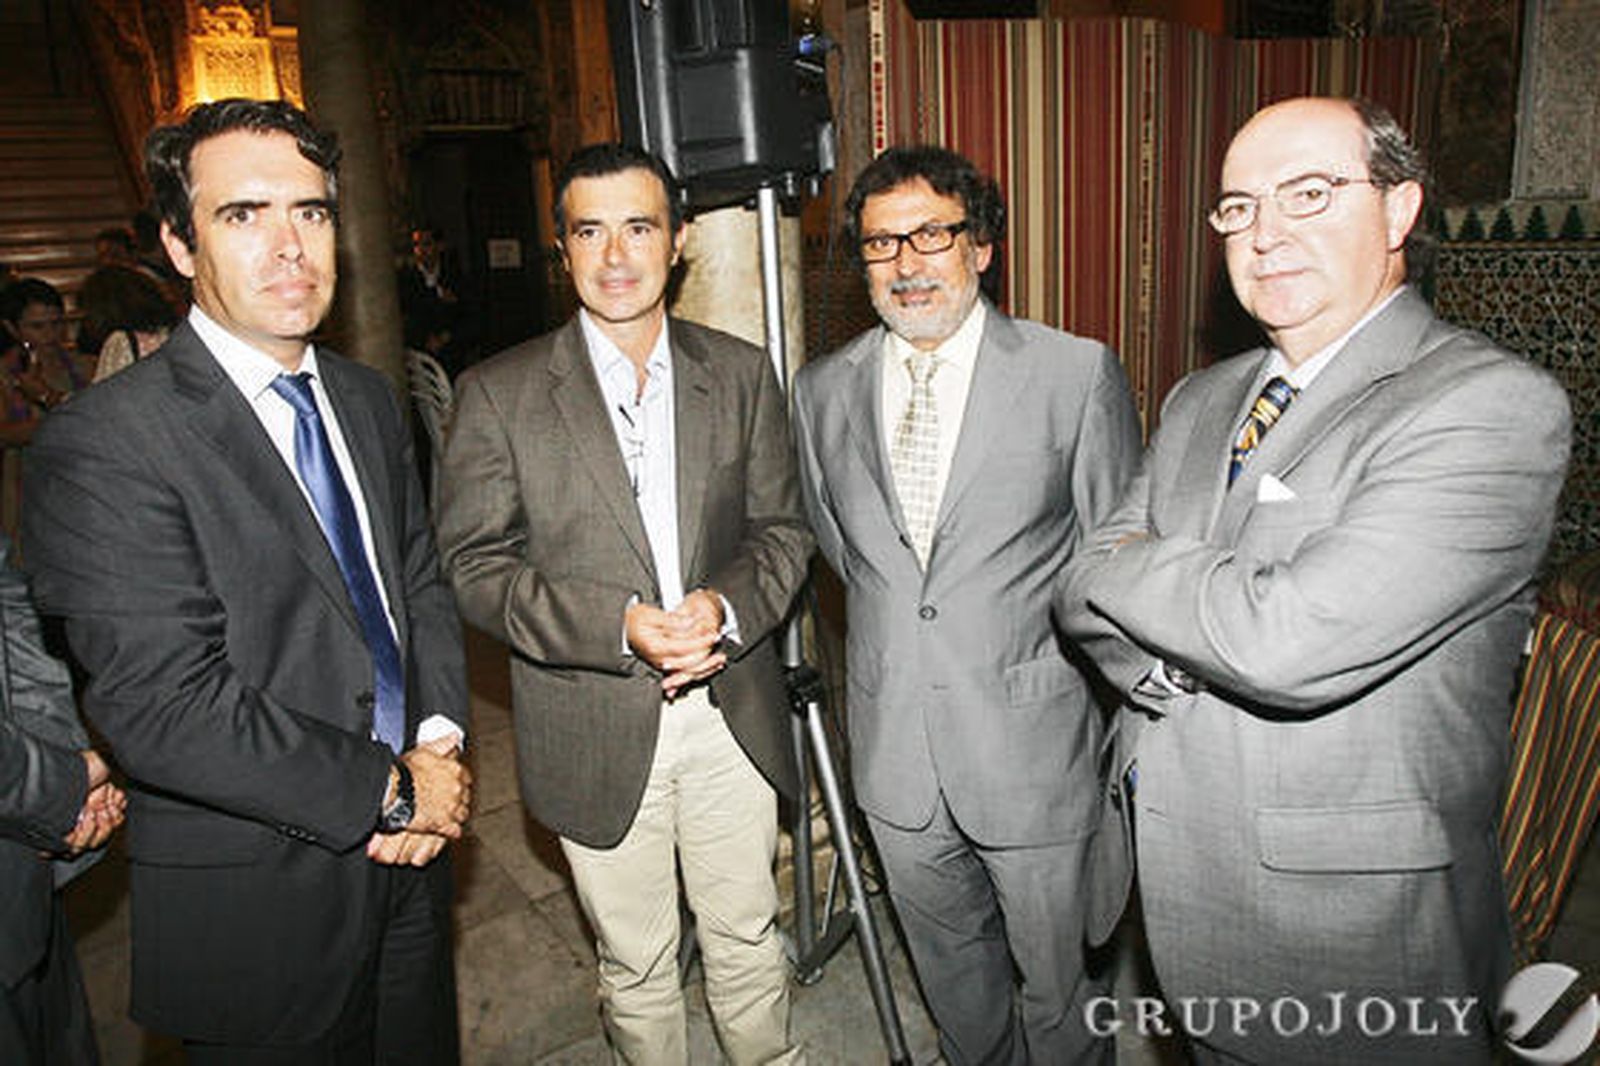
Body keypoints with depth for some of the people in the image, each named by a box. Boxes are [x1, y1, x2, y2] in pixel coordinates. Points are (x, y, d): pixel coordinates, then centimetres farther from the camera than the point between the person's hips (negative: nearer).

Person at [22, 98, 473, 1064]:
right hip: (259, 910, -6)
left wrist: (441, 741, -7)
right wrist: (391, 790, -18)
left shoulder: (368, 398, 5)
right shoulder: (104, 443, -18)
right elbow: (163, 707, -23)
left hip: (406, 858, 6)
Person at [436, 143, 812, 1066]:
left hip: (732, 715, 2)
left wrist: (729, 605, -17)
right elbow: (475, 568, -8)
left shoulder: (741, 374, 2)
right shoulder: (500, 393, -5)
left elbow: (784, 528, 4)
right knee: (636, 962, 17)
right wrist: (618, 627, -22)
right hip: (596, 729, -2)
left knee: (748, 937, 20)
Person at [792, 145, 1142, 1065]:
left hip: (1031, 745, -3)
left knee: (1056, 981, 16)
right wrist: (898, 640, 11)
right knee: (950, 966, 25)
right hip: (894, 748, 4)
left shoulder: (1079, 375, -10)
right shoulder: (824, 391, 2)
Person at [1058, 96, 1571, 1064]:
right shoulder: (1200, 403, 8)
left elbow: (1290, 640, -28)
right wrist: (1177, 657, -17)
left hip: (1348, 925, -6)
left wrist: (1125, 566, -11)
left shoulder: (1497, 404, -17)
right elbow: (1087, 592, 3)